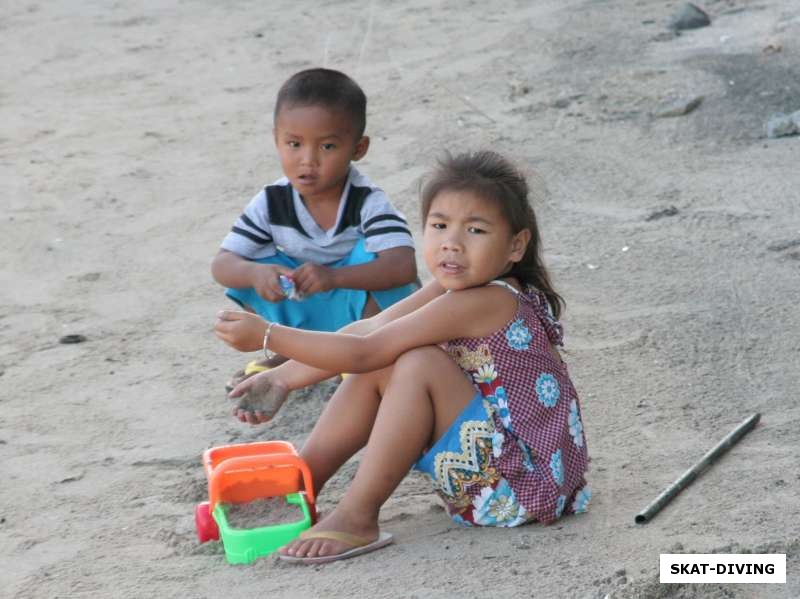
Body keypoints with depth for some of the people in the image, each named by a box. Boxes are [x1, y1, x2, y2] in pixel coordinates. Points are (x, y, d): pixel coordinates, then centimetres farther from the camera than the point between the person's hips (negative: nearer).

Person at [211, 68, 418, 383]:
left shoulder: (368, 202, -24)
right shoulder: (272, 203, -14)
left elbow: (404, 267, -38)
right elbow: (222, 265, -15)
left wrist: (333, 277, -53)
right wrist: (256, 273, -41)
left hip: (365, 307, -3)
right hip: (306, 316, 3)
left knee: (370, 254, -30)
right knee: (251, 265, -19)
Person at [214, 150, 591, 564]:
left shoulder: (483, 302, -23)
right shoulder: (455, 289, 4)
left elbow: (363, 352, -22)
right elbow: (368, 331, 7)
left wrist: (266, 335, -17)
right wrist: (284, 378, 1)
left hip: (522, 485, -10)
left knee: (417, 365, -25)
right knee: (378, 371, 5)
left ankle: (357, 517, -17)